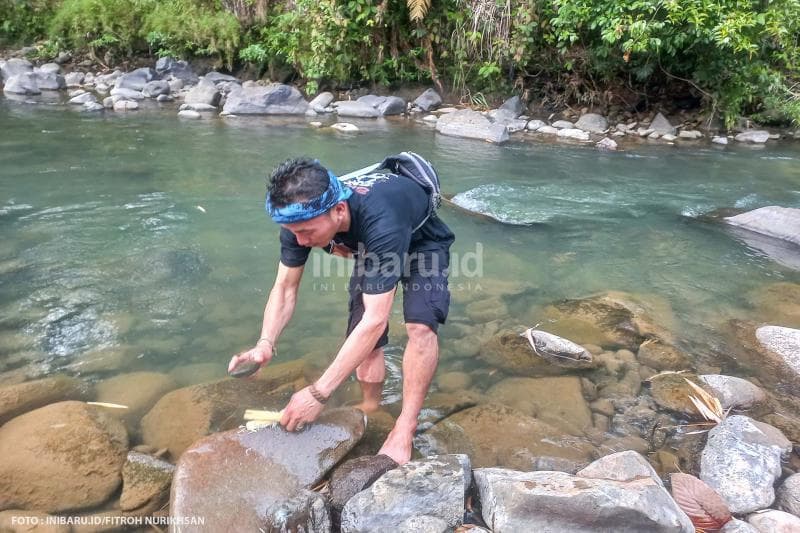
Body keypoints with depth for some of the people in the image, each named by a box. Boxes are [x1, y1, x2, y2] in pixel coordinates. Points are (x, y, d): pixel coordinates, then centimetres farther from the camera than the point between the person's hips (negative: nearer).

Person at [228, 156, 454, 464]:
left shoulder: (379, 222, -47)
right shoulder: (302, 216, -29)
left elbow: (375, 321, -47)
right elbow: (285, 287, -18)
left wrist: (318, 394, -46)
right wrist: (265, 344, -36)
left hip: (421, 243, -5)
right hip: (370, 249, 5)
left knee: (421, 324, -28)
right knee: (363, 339, -2)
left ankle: (403, 431, -17)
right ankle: (370, 408, 22)